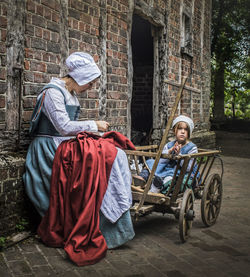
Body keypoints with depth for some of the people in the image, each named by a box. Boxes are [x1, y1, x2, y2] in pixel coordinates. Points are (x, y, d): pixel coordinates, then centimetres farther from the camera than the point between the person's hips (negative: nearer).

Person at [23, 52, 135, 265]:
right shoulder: (53, 92, -14)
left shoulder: (71, 94, 16)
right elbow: (64, 127, -21)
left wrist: (91, 131, 2)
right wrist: (94, 125, -12)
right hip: (50, 148, -9)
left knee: (114, 154, -9)